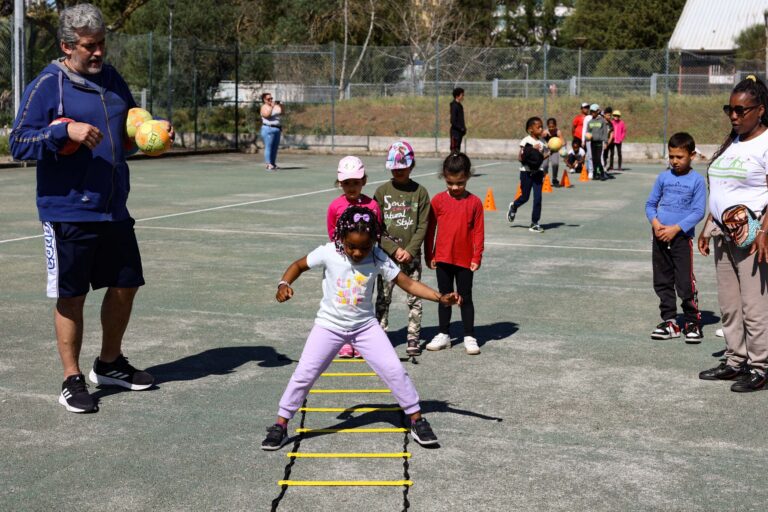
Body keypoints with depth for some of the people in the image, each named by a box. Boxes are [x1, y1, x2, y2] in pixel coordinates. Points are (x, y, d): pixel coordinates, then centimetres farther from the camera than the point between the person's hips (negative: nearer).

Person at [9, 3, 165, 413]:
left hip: (115, 210, 7)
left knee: (125, 286, 14)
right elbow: (19, 144, -12)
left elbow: (131, 128, 25)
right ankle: (72, 381, 14)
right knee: (71, 297, 1)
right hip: (68, 212, -7)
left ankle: (109, 364, 33)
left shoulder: (111, 80, 10)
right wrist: (65, 130, -25)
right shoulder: (47, 86, -9)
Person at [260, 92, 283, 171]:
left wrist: (280, 104, -5)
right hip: (268, 129, -7)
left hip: (277, 129, 7)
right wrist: (272, 107, -24)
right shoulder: (264, 107, -4)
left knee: (275, 147, 8)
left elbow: (283, 111, 6)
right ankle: (268, 165, -13)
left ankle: (273, 164, 13)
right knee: (268, 147, -10)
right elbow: (267, 115, -21)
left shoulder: (276, 106, 15)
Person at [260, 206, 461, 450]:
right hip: (329, 325, -1)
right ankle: (280, 425, 11)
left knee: (394, 370, -4)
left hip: (365, 326, 1)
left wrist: (440, 298, -25)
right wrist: (284, 284, -20)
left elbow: (409, 284, -14)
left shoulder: (379, 259, -15)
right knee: (304, 373, -4)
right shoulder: (328, 253, -17)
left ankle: (417, 419, 13)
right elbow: (299, 265, -1)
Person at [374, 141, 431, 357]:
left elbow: (422, 226, -2)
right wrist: (394, 249, -10)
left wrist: (409, 250, -12)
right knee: (383, 298, 5)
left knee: (414, 298, 3)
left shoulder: (420, 192, 1)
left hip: (412, 256, 0)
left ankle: (413, 338, 11)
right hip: (386, 255, 0)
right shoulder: (382, 192, 1)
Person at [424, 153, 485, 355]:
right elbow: (430, 229, 4)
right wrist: (429, 255, 3)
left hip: (465, 259, -1)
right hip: (442, 258, 2)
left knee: (465, 298, 6)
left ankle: (469, 337, 14)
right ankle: (444, 335, 23)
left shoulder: (474, 202, -4)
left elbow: (478, 231, -2)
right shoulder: (438, 200, -1)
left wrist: (477, 256, -5)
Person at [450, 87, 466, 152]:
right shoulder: (454, 106, -14)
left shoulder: (459, 105, 14)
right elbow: (453, 121, -19)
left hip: (459, 131, 9)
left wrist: (464, 128, 8)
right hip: (455, 131, -9)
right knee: (454, 149, -7)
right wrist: (461, 128, -16)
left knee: (458, 149, 12)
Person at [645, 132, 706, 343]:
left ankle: (693, 323, 8)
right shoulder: (663, 177, 7)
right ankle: (669, 321, 20)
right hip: (659, 237, 5)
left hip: (682, 237, -4)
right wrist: (655, 222, -7)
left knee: (686, 283, -6)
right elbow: (650, 204, 12)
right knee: (662, 282, 9)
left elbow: (698, 211, -8)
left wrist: (676, 228, -15)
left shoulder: (697, 180, -4)